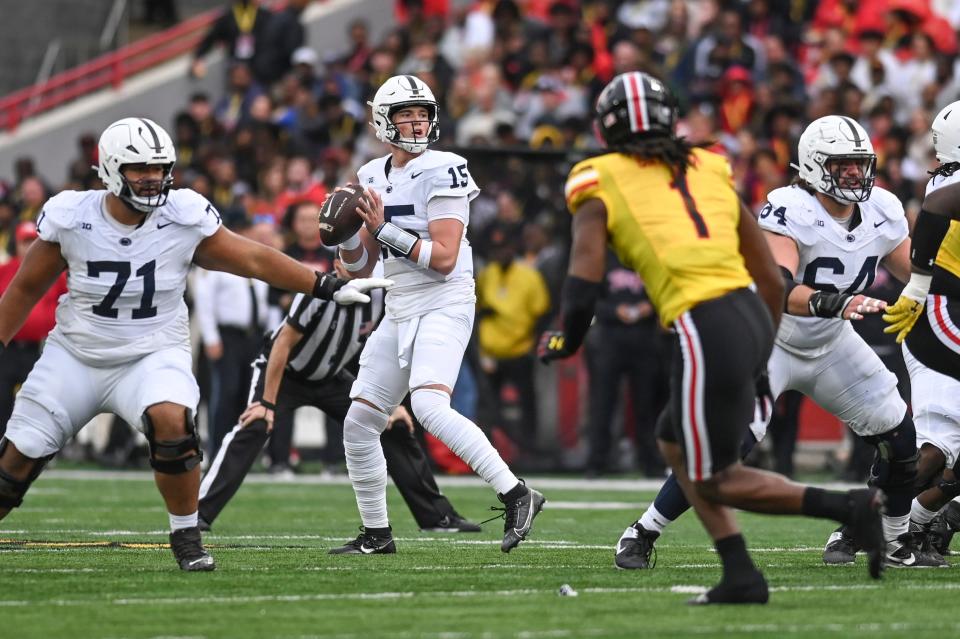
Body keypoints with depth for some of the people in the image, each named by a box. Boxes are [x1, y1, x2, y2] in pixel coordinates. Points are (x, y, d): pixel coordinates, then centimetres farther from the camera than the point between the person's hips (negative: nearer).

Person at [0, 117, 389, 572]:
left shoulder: (184, 217, -11)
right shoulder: (70, 217, -10)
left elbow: (253, 259, -4)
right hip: (75, 357, 1)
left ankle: (186, 538, -13)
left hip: (151, 358, -1)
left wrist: (329, 287, -7)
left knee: (171, 422, -31)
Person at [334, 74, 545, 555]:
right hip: (400, 312, 8)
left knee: (429, 407, -28)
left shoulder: (441, 172, -10)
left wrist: (384, 229, -19)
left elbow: (444, 259, -17)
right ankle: (375, 533, 20)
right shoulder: (373, 177, 12)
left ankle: (516, 496, -24)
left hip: (443, 305, -8)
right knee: (359, 423, 7)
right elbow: (361, 268, 16)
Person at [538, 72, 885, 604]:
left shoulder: (600, 187, 5)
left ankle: (853, 506, -7)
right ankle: (740, 576, 15)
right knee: (675, 446, 25)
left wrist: (564, 342, 17)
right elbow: (772, 280, 19)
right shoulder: (709, 172, 19)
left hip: (705, 331, -7)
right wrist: (759, 357, 30)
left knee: (715, 481, 8)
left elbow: (583, 290, -4)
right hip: (752, 315, 7)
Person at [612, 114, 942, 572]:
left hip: (831, 346, 6)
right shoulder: (791, 211, -26)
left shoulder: (882, 212, -6)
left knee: (903, 440, 1)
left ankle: (895, 540, 24)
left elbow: (920, 276, 7)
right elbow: (779, 290, -40)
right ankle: (642, 534, -5)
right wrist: (834, 303, -57)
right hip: (770, 341, -6)